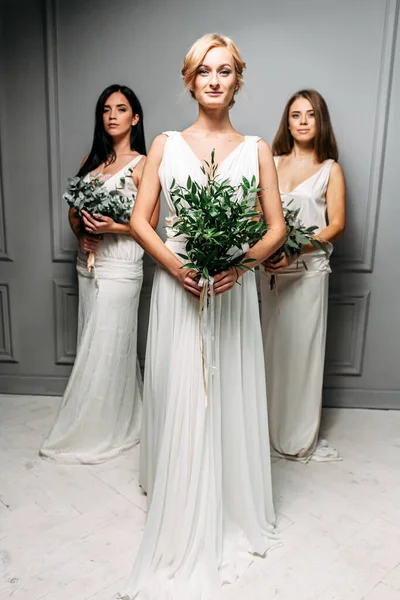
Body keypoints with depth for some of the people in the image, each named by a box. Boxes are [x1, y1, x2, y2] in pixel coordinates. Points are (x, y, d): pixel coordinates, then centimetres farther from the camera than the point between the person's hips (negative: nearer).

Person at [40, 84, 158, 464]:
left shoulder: (143, 165, -5)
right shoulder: (92, 159, 14)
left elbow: (150, 224, -7)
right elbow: (73, 209, 15)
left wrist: (112, 227, -21)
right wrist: (82, 233, -4)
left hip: (120, 264, -7)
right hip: (87, 261, 7)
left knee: (106, 346, -2)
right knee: (91, 343, 11)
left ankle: (96, 433, 15)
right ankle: (116, 422, 28)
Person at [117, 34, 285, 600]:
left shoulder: (256, 149, 7)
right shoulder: (165, 144, 7)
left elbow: (277, 227, 4)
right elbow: (140, 220, 3)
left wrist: (240, 262, -14)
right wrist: (173, 262, -14)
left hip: (232, 288, 0)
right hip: (175, 285, 0)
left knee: (228, 398, 7)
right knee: (178, 400, 6)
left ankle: (229, 511, 32)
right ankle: (181, 529, 27)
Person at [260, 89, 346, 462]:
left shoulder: (330, 169, 8)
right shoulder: (271, 163, 14)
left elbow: (336, 225, -2)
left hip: (308, 270, -1)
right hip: (269, 267, 2)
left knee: (302, 347, 1)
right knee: (270, 345, 4)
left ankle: (300, 437, 15)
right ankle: (267, 427, 19)